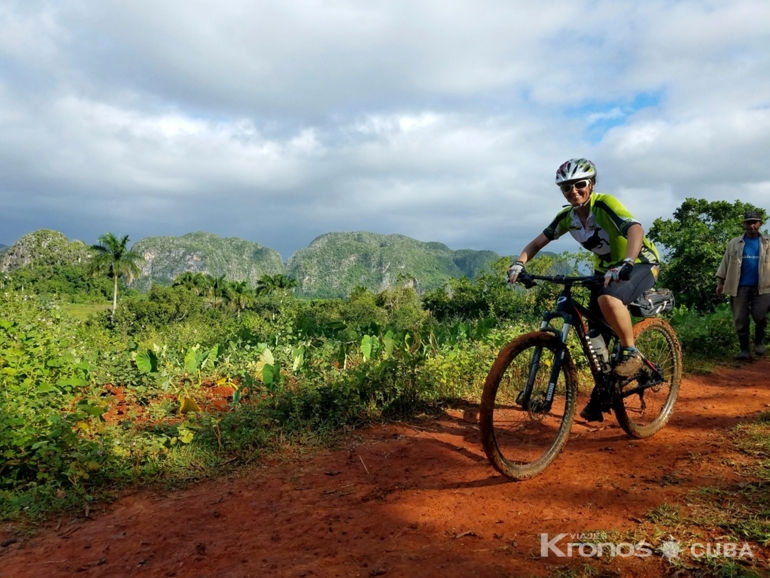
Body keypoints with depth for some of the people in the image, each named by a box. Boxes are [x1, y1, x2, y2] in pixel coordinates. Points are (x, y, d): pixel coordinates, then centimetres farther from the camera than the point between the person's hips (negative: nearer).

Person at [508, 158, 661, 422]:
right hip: (607, 269, 6)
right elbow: (538, 241, -1)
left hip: (641, 264, -6)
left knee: (608, 299, -37)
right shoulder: (566, 216, -6)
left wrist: (625, 264, -57)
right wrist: (519, 263, -20)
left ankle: (630, 352, -14)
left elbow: (636, 229, -40)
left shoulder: (605, 204, -25)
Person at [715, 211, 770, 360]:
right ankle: (744, 349, 9)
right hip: (739, 286, 1)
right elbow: (725, 263, 8)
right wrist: (720, 282, 3)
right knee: (741, 319, 0)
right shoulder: (734, 243, 8)